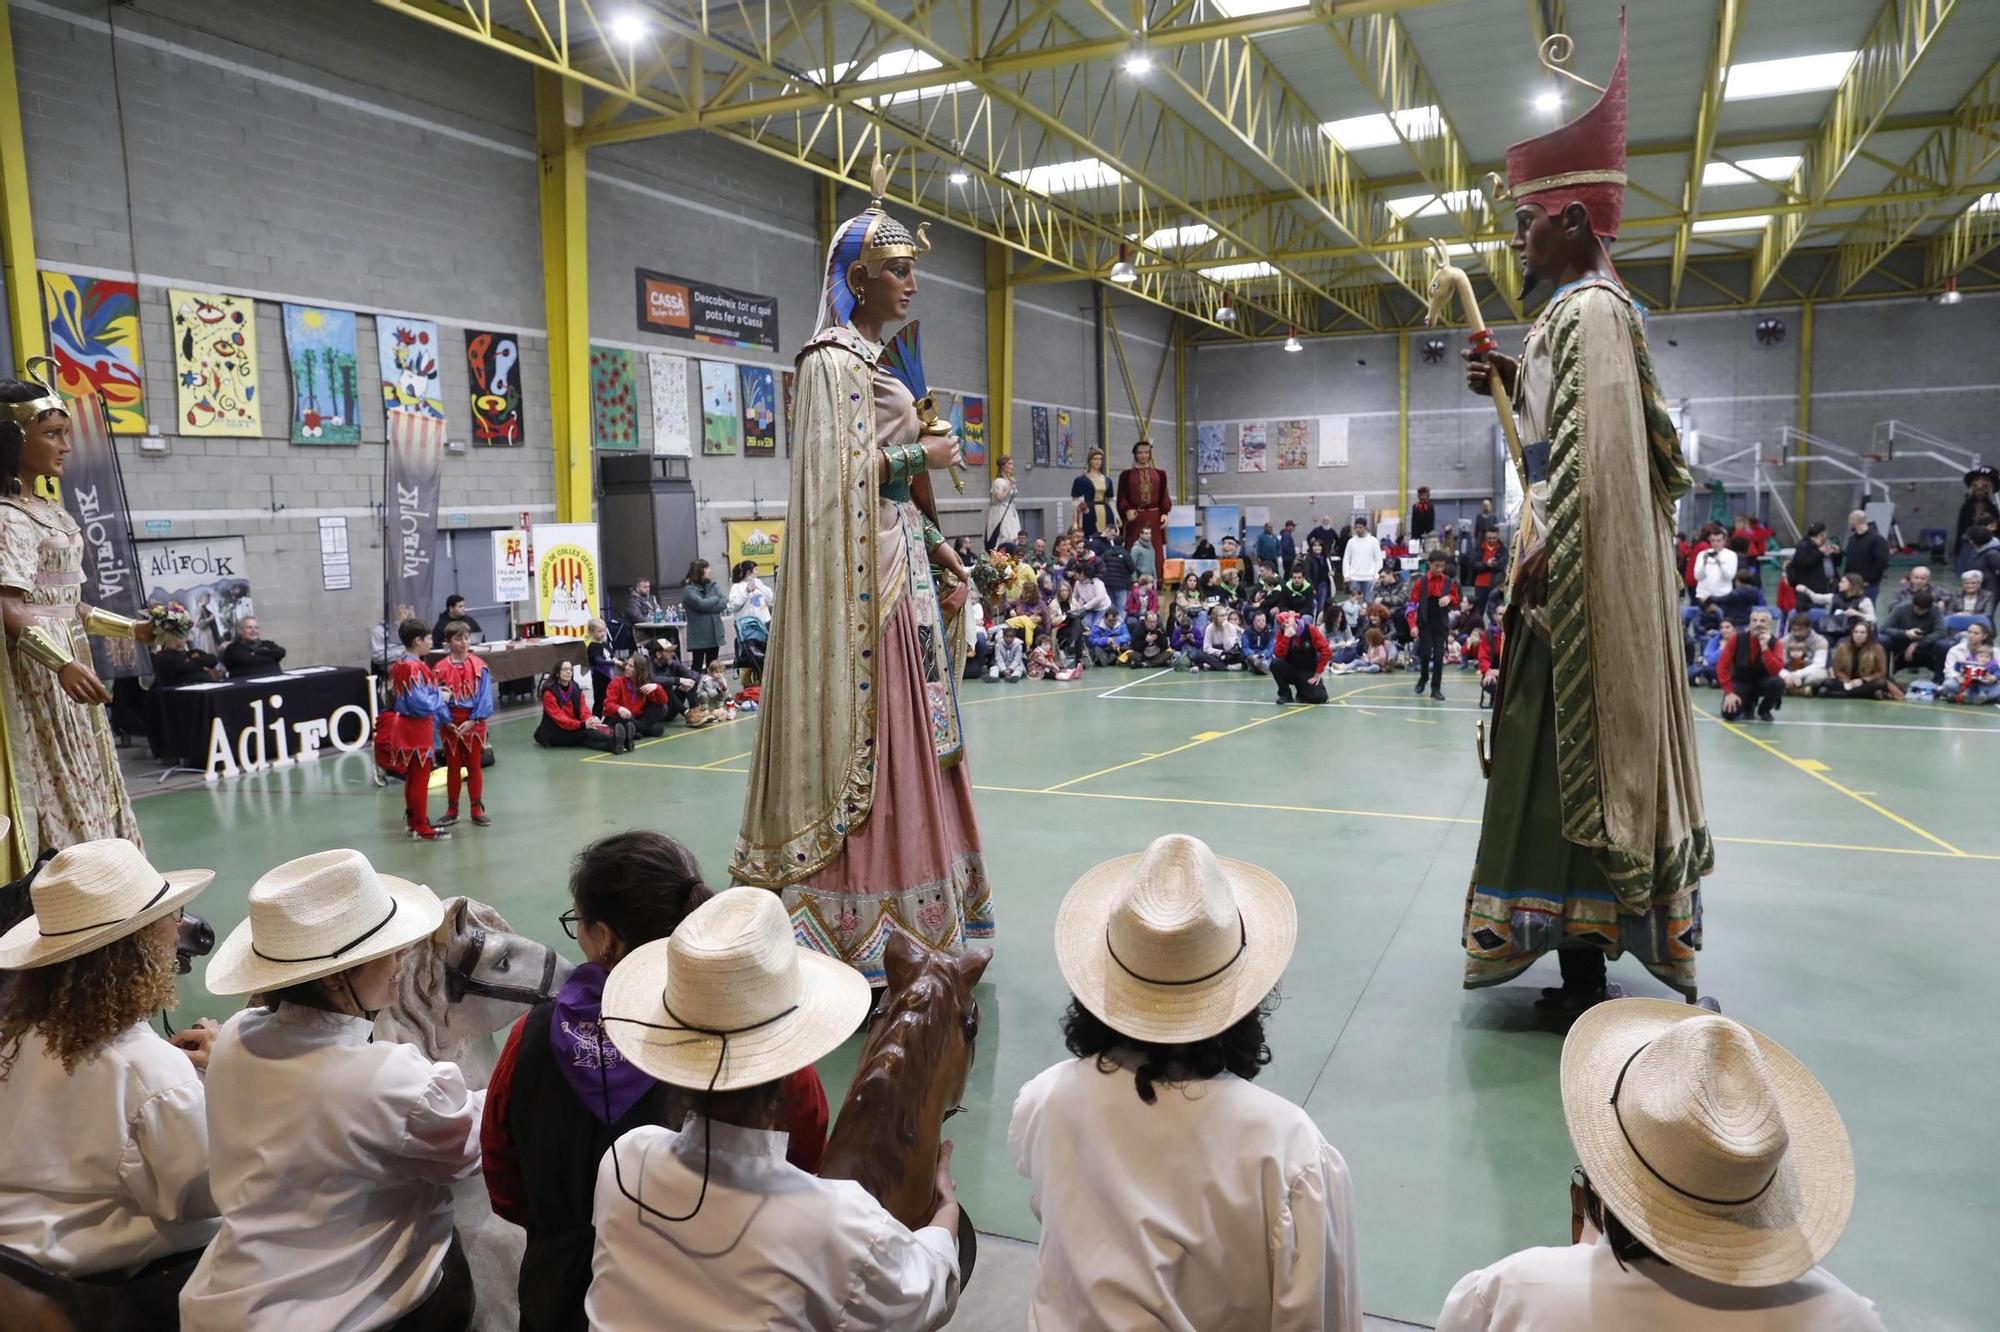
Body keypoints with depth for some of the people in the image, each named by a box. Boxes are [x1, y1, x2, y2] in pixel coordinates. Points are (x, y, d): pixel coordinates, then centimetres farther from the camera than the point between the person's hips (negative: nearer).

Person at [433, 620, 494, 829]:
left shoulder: (479, 666, -6)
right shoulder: (440, 669, -6)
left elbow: (485, 696, -8)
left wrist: (473, 720, -15)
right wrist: (448, 722, -14)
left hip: (474, 723, 0)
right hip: (451, 725, 0)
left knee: (475, 766, 8)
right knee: (453, 767, 12)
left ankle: (477, 809, 16)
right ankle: (452, 810, 21)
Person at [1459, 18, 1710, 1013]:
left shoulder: (1589, 308, -13)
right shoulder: (1580, 308, 17)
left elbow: (1596, 446, -22)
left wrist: (1541, 561, -22)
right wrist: (1514, 385, 10)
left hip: (1581, 572, -10)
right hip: (1579, 567, 10)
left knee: (1568, 751, -6)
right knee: (1573, 748, 13)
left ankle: (1582, 968, 3)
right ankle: (1586, 953, 24)